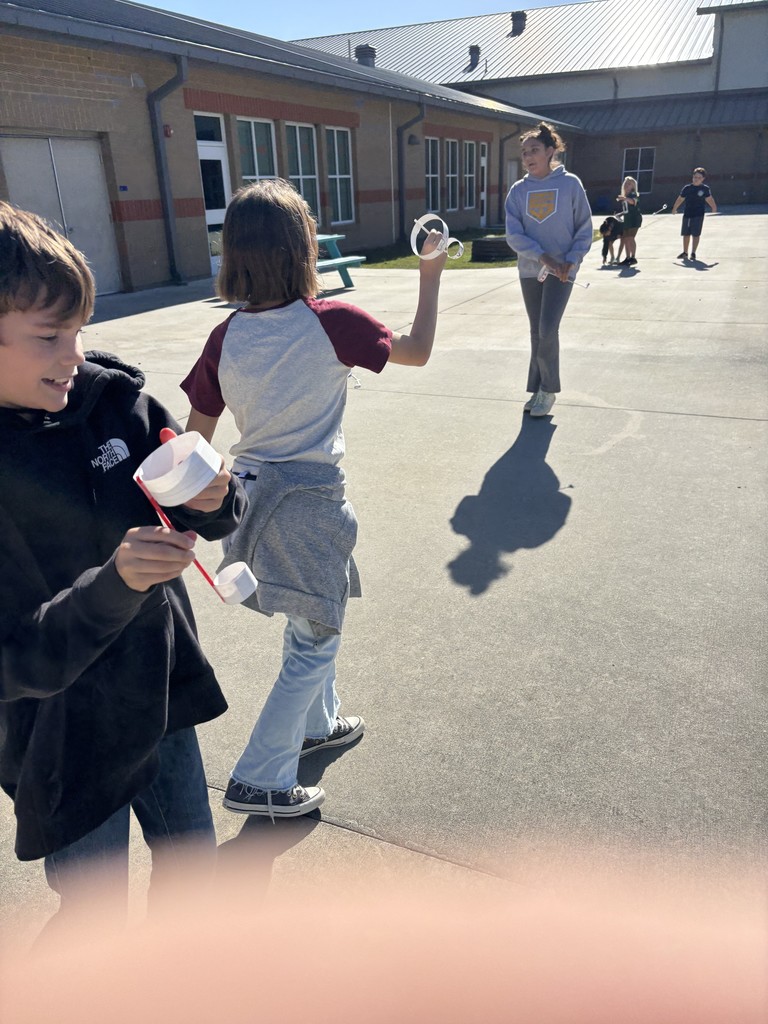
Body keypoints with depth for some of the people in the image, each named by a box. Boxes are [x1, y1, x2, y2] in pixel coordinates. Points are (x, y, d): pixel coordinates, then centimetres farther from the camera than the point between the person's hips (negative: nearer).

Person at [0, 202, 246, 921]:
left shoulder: (113, 397, -10)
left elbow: (208, 520, 0)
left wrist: (214, 502, -23)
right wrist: (112, 586, -36)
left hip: (165, 695, 5)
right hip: (66, 746, -4)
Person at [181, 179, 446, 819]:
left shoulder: (226, 337, -3)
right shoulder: (331, 323, -16)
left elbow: (195, 439, 0)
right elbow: (417, 352, -1)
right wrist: (431, 272, 10)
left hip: (250, 490, 6)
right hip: (310, 499, -6)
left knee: (310, 620, 27)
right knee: (315, 644, 11)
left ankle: (316, 724, 46)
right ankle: (259, 779, 18)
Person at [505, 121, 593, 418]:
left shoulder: (570, 184, -3)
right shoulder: (518, 190, 2)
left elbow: (584, 229, 2)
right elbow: (513, 234, -5)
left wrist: (571, 260, -12)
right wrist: (543, 256, -17)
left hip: (561, 270, -3)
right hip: (529, 270, 3)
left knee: (548, 331, -13)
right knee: (537, 333, 9)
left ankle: (547, 389, 4)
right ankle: (538, 390, 20)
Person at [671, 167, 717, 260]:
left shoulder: (705, 189, -2)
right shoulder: (687, 188, 2)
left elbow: (709, 199, 3)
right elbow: (680, 199, 12)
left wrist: (714, 208, -6)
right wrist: (674, 208, 16)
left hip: (698, 215, -3)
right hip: (687, 214, 3)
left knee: (695, 234, -3)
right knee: (686, 234, 10)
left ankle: (693, 253, 5)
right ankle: (685, 252, 23)